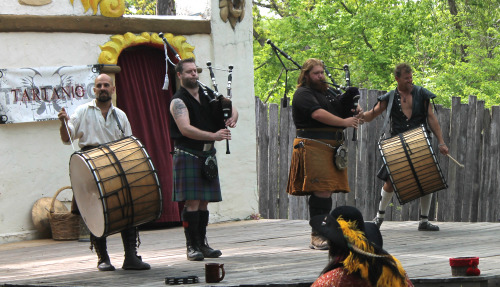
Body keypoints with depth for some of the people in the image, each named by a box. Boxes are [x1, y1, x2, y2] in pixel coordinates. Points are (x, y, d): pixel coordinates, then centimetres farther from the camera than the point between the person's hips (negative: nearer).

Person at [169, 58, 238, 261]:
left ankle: (202, 243, 14)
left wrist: (232, 117, -7)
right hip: (188, 155, -6)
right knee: (192, 202, -9)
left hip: (208, 155, 6)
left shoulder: (207, 94, 13)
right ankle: (192, 246, -5)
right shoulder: (178, 101, -7)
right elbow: (185, 129, -21)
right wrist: (213, 135, -29)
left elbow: (232, 110, 18)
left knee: (204, 201, 8)